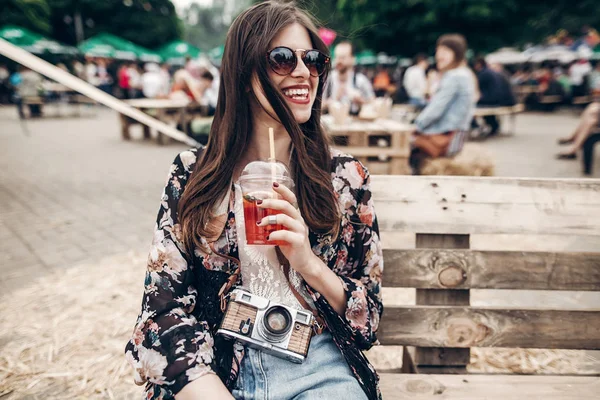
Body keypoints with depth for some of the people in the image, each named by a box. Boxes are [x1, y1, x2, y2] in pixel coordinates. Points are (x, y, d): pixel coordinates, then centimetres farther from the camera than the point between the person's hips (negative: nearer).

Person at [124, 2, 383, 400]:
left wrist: (308, 263, -15)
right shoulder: (192, 174, 0)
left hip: (317, 368, 1)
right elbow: (165, 306, -3)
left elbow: (369, 317, 4)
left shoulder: (346, 176, 1)